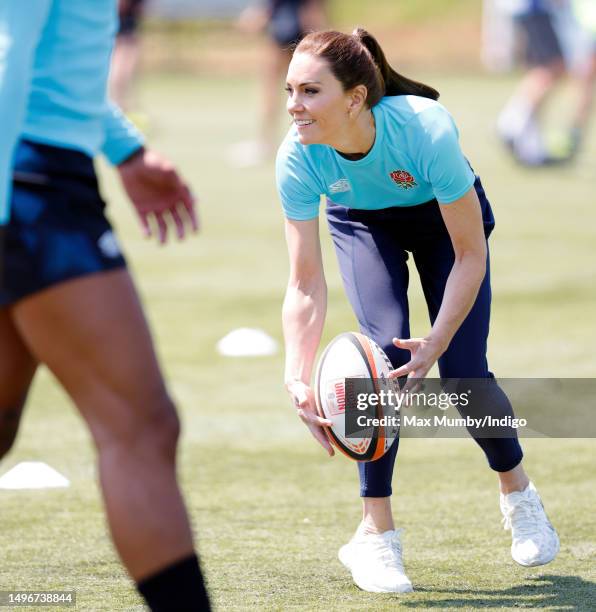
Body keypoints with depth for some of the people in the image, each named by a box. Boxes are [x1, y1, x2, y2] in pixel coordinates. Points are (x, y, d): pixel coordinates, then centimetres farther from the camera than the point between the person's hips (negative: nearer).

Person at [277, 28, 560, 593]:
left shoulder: (426, 129, -41)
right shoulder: (298, 159, -33)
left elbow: (470, 256, -30)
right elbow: (305, 285, -28)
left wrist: (437, 344, -36)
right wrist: (297, 377, -41)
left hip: (445, 217, -1)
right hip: (363, 223, 1)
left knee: (463, 376, -11)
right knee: (387, 349, -22)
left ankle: (516, 488, 23)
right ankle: (375, 533, -9)